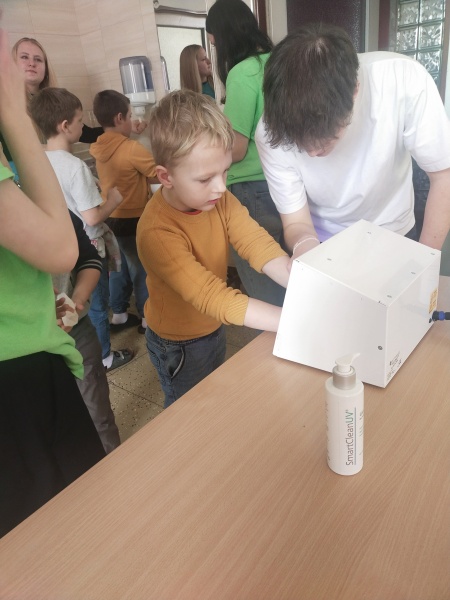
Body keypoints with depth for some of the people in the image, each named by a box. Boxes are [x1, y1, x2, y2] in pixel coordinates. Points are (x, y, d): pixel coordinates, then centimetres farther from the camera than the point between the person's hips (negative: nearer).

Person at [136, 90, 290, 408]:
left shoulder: (219, 198, -15)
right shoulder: (157, 232, -35)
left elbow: (257, 243, -26)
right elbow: (213, 298, -40)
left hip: (214, 328, 6)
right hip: (179, 345, -6)